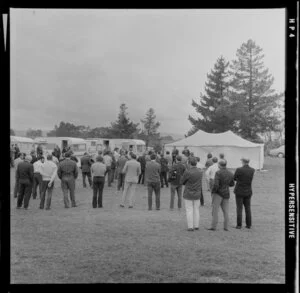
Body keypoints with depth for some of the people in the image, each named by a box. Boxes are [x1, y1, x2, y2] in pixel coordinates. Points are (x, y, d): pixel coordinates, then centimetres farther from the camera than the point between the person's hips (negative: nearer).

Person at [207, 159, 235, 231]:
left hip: (218, 193, -6)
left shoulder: (218, 173, -16)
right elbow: (232, 184, 16)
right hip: (226, 194, 6)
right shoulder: (230, 173, 4)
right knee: (225, 211, 9)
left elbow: (215, 184, -22)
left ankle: (214, 226, -10)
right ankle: (226, 227, 8)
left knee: (215, 210, -5)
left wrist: (213, 192, -7)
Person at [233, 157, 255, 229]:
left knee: (239, 208, 2)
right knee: (248, 208, 12)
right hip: (248, 192, 4)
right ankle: (248, 225, 14)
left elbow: (234, 178, -1)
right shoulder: (252, 170, -3)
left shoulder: (239, 170, -17)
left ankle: (239, 225, 3)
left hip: (239, 192, -4)